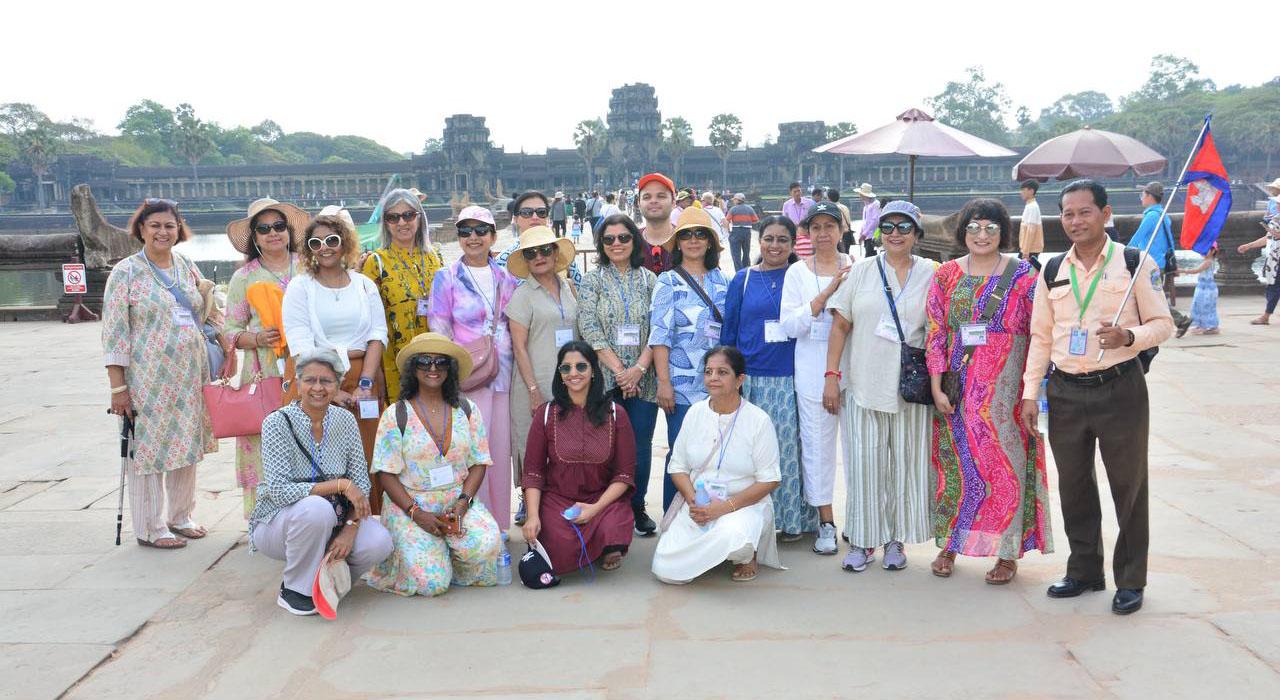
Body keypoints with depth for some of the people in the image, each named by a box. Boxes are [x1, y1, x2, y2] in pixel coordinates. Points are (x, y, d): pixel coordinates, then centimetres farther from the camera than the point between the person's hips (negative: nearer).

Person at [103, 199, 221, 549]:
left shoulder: (187, 267, 10)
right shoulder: (126, 272, -6)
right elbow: (114, 333, -9)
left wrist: (225, 342, 5)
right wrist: (117, 386, -13)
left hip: (190, 374, 5)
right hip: (149, 377, -5)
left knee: (186, 443, 13)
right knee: (149, 448, 1)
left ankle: (180, 517, 28)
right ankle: (149, 528, 14)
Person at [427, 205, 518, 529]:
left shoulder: (506, 278, 12)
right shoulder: (447, 278, 1)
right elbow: (439, 332, -2)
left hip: (503, 375, 4)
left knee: (501, 448, 6)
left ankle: (498, 525, 17)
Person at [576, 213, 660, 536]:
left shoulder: (649, 280, 8)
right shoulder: (592, 281, 5)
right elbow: (590, 331, -5)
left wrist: (639, 368, -11)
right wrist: (619, 370, -12)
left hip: (643, 379, 1)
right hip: (606, 379, -1)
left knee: (641, 443, 3)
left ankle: (637, 507, 18)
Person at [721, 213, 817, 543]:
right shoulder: (743, 280, 7)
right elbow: (729, 331, 9)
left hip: (791, 380, -1)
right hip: (751, 378, 1)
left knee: (789, 448, 2)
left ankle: (792, 519, 16)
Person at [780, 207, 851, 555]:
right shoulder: (798, 272, 4)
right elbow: (790, 325, -5)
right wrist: (827, 293, -12)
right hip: (813, 367, 0)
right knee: (817, 443, 3)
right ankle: (826, 521, 15)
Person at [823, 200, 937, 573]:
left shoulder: (930, 274, 4)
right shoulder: (862, 270, 5)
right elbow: (840, 326, 4)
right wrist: (832, 375, -2)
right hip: (863, 385, 0)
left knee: (904, 464, 6)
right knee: (864, 463, 2)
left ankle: (896, 539, 20)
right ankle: (863, 541, 14)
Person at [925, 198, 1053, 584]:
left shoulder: (1022, 275, -1)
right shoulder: (946, 275, 6)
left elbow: (1039, 333, -2)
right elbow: (936, 334, 3)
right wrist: (936, 386, -3)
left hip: (1005, 390, -2)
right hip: (958, 390, 2)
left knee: (1006, 464, 2)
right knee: (955, 463, 9)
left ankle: (1007, 552, 13)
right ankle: (949, 545, 22)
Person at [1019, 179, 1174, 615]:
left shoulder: (1135, 263, -4)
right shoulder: (1052, 272, 8)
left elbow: (1163, 324, -2)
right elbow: (1040, 335, 11)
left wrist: (1127, 336, -23)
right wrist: (1030, 393, 5)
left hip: (1120, 388, -4)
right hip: (1066, 393, 4)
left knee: (1128, 485, 6)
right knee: (1073, 486, 12)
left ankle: (1131, 580, 20)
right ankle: (1084, 571, 28)